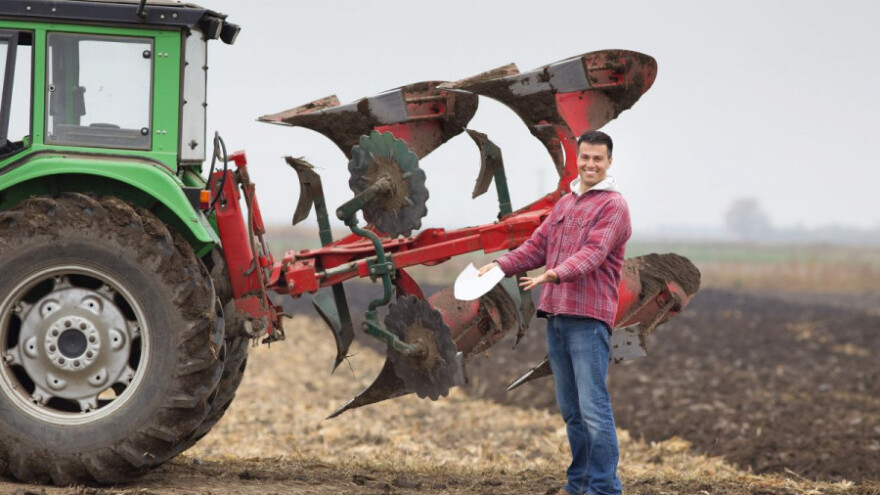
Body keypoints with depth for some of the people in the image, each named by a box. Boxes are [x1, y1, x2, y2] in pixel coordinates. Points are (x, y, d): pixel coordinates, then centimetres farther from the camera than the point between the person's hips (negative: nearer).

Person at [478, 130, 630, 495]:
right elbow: (538, 245, 20)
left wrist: (555, 274, -33)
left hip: (588, 318, -8)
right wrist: (501, 265, 4)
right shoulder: (564, 204, 21)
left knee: (593, 406, -11)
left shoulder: (613, 206, -4)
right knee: (570, 408, 12)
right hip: (555, 315, 8)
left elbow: (593, 253, -18)